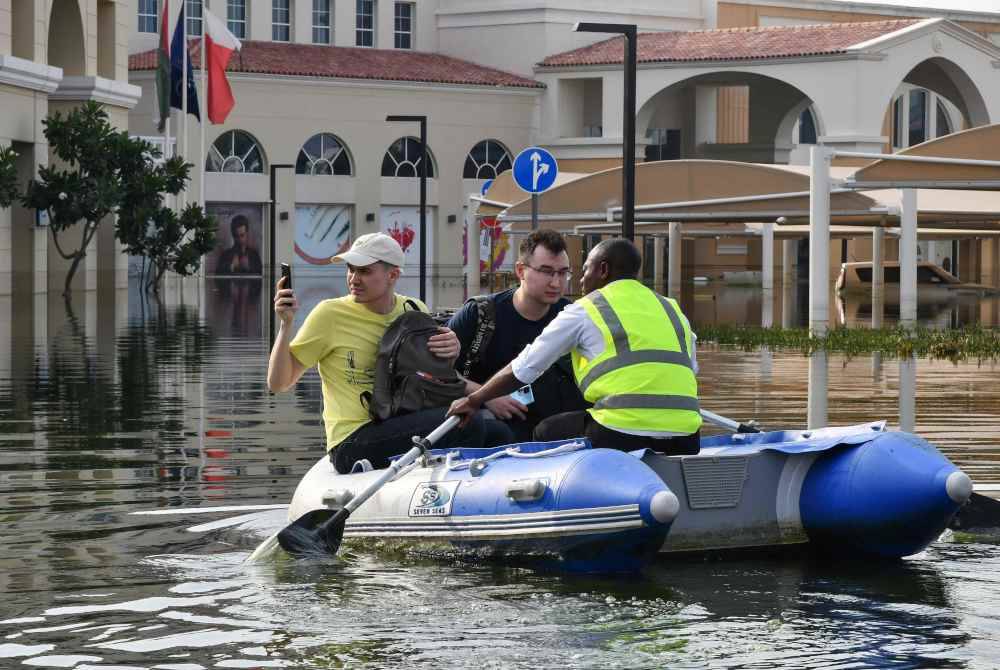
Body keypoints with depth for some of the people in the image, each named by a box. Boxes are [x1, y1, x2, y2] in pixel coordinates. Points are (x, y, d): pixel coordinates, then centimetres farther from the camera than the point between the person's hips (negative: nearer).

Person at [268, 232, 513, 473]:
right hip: (352, 443, -6)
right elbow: (278, 383, 1)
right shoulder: (330, 314, -2)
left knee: (498, 433, -12)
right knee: (468, 423, -24)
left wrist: (452, 352, 0)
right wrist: (286, 324, -13)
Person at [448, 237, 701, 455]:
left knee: (546, 433, 18)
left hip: (622, 435, -5)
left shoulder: (583, 312, 8)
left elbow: (522, 369, 13)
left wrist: (473, 401, 26)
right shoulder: (673, 310, 20)